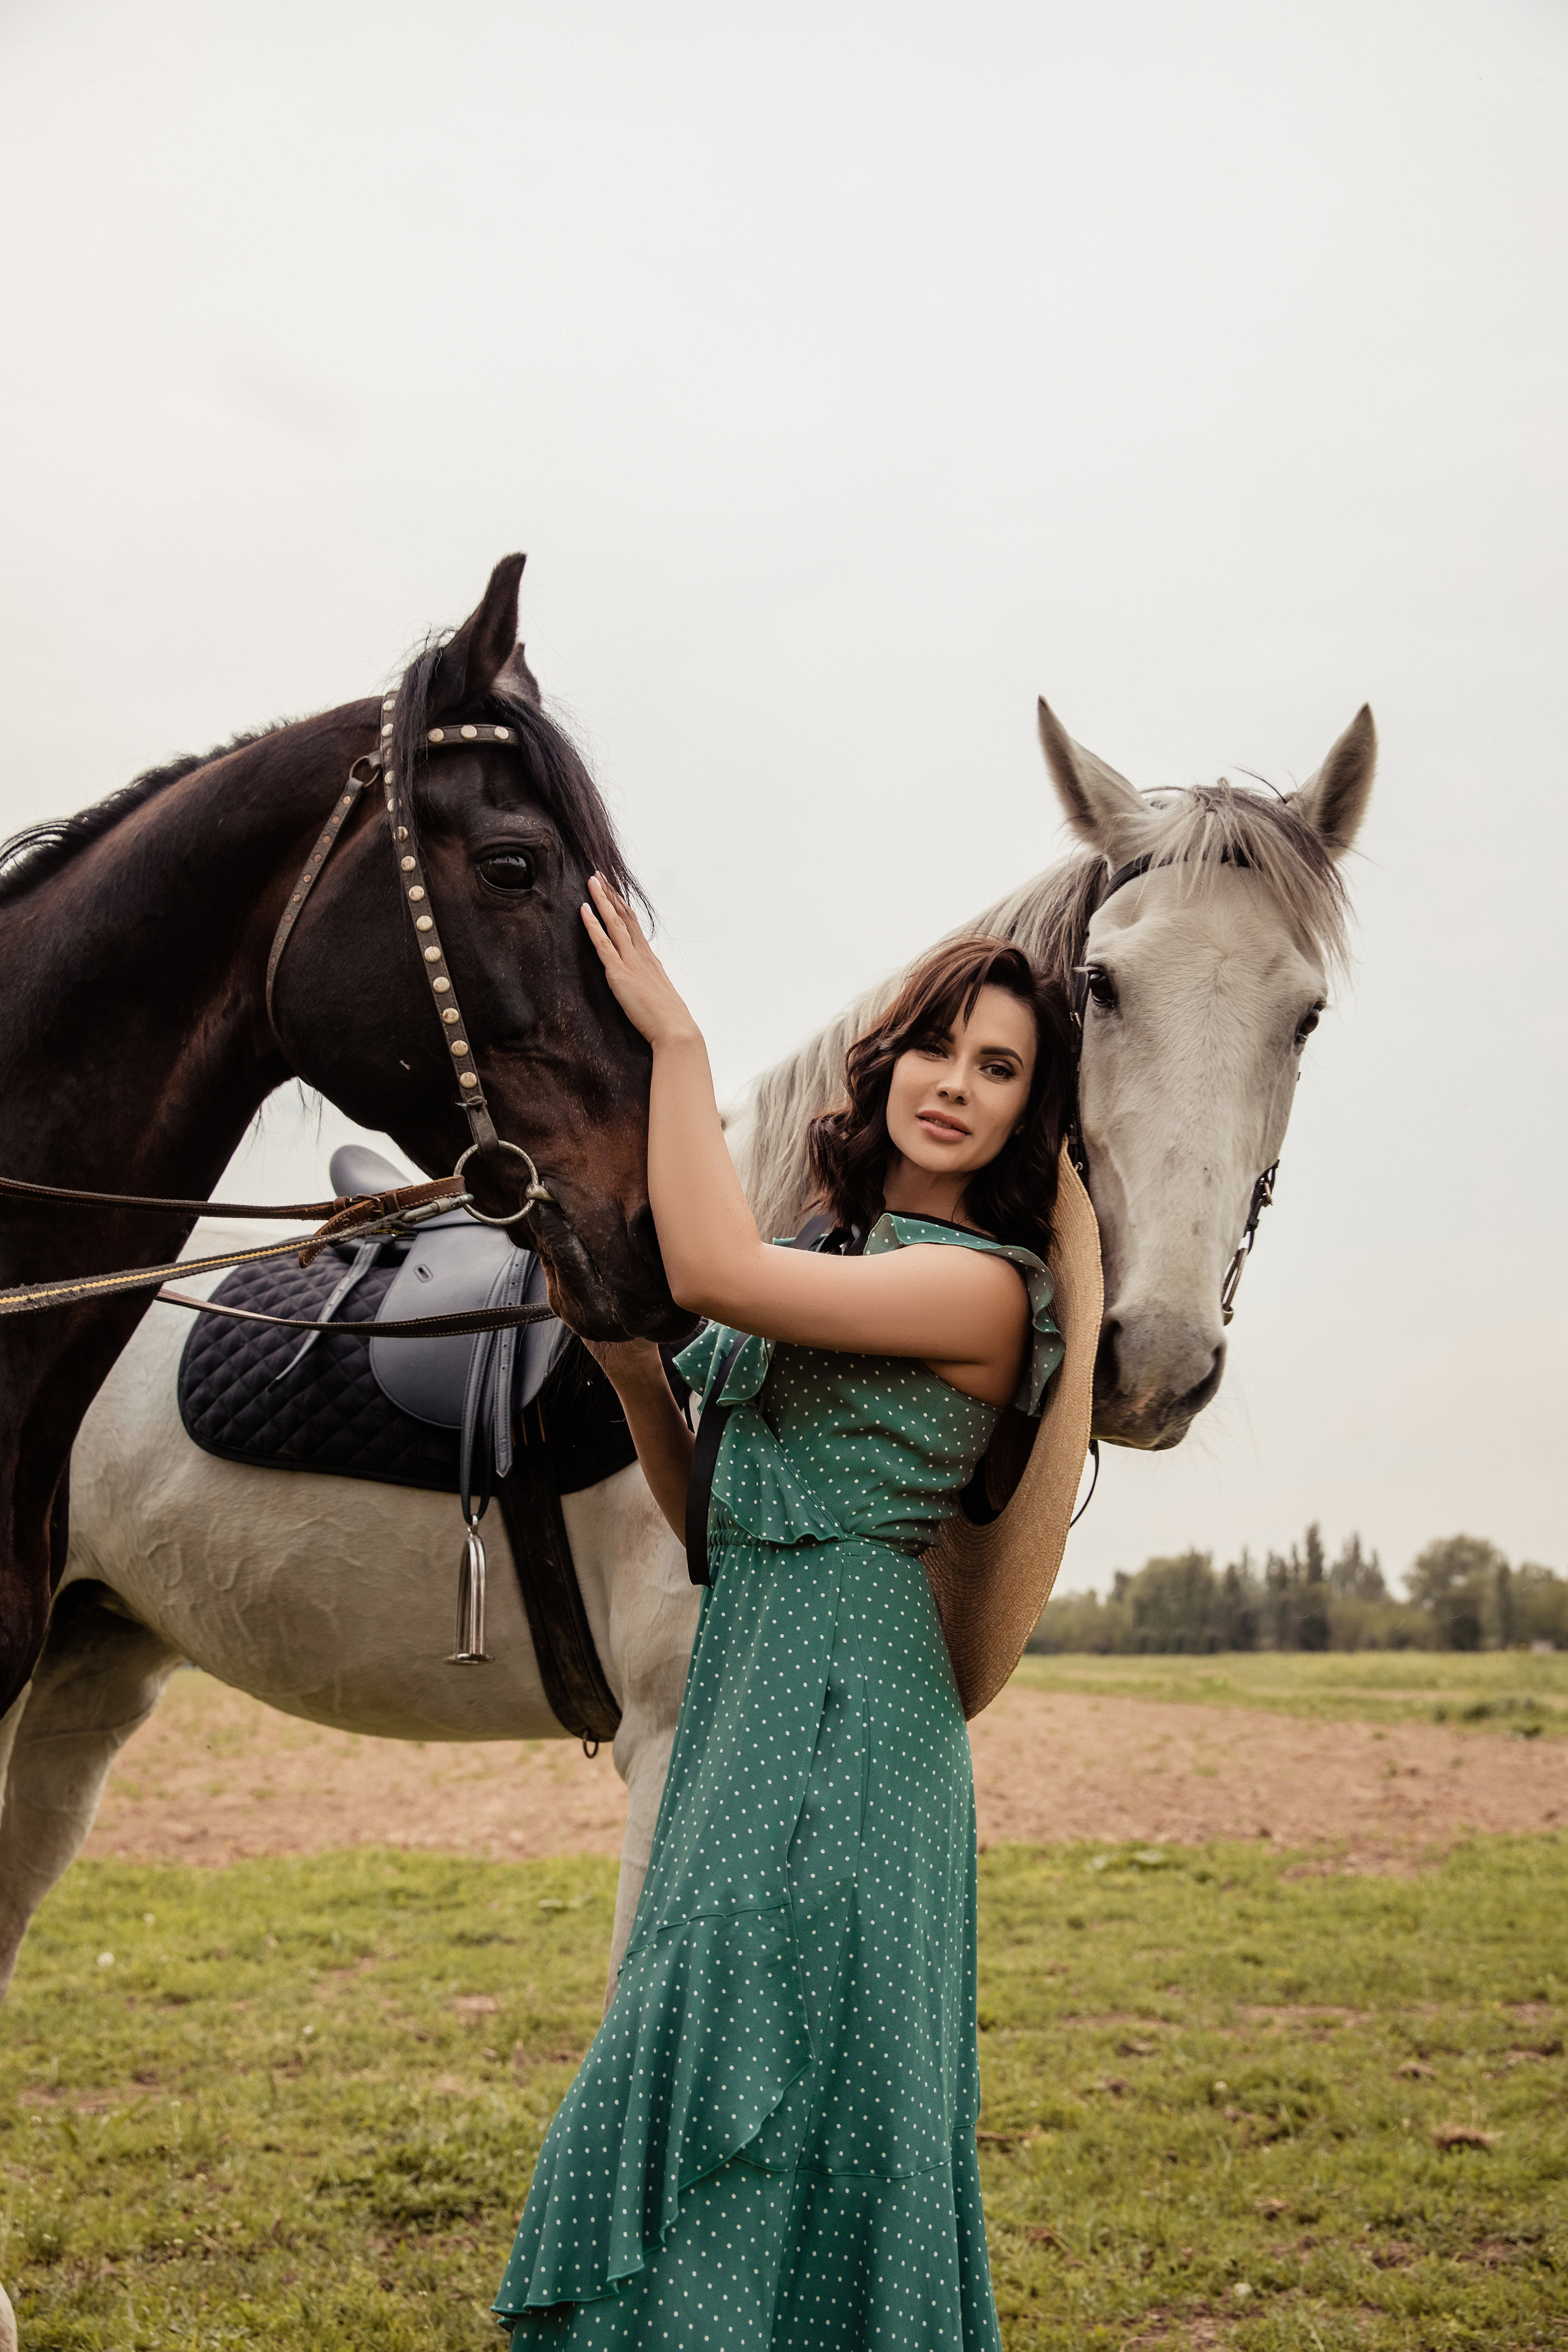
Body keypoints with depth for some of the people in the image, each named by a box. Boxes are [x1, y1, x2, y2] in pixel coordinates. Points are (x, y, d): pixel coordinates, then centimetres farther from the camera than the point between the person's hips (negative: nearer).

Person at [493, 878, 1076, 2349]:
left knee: (754, 2065, -5)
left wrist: (677, 1039, -15)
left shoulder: (979, 1286, -11)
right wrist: (622, 1353, 3)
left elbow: (715, 1269, -25)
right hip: (753, 1678, 9)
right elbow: (711, 1513, 14)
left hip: (835, 1691, -9)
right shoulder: (845, 1255, 15)